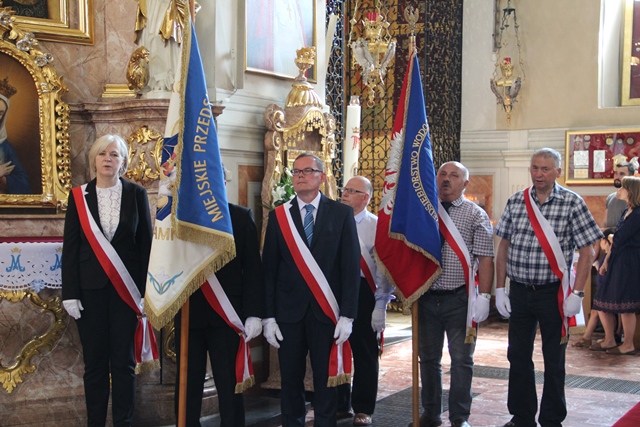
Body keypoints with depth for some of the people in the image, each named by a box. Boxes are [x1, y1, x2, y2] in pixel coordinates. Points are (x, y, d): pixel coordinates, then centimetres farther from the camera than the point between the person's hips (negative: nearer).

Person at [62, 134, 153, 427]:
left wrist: (147, 291, -5)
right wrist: (70, 293, -5)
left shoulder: (137, 194, 1)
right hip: (90, 288, 1)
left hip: (126, 287, -1)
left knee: (123, 362, 5)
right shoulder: (79, 197, 3)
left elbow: (146, 243, 1)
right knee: (94, 362, 6)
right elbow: (70, 248, 2)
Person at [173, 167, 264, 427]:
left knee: (230, 383, 6)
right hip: (188, 313, 1)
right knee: (187, 383, 9)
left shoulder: (241, 217, 5)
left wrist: (254, 314, -7)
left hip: (227, 314, -1)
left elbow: (252, 269, 0)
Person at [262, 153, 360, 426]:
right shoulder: (278, 216, 5)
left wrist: (347, 315, -8)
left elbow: (351, 266, -2)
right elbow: (269, 269, 3)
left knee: (327, 380, 8)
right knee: (291, 381, 9)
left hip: (327, 311, -1)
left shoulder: (341, 213, 0)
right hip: (289, 311, 1)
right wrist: (268, 316, -3)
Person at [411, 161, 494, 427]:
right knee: (428, 358, 12)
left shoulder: (476, 215, -2)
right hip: (426, 297, 3)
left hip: (460, 298, -3)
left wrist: (483, 297, -13)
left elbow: (485, 259, -7)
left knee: (461, 360, 5)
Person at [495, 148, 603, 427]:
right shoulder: (515, 201, 4)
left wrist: (577, 294, -13)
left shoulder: (572, 203, -6)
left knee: (553, 360, 8)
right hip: (519, 291, 3)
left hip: (553, 293, -3)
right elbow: (503, 246, 8)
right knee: (518, 356, 12)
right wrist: (500, 289, 3)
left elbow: (587, 251, -7)